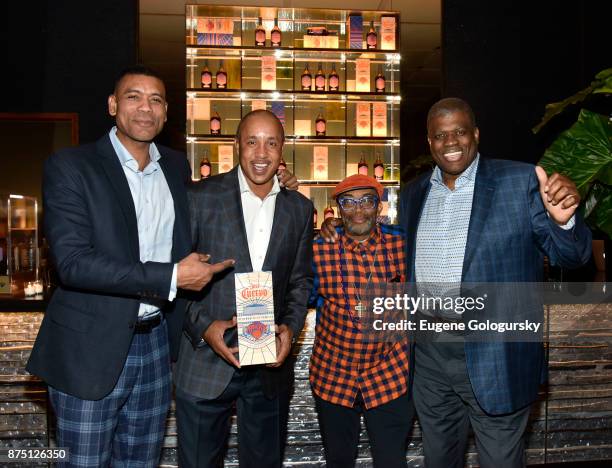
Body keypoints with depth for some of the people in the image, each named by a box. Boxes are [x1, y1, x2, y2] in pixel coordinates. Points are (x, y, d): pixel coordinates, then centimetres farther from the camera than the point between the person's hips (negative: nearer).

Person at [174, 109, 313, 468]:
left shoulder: (300, 208, 5)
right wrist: (203, 327, -15)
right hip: (206, 362, -2)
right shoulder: (201, 197, -5)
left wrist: (291, 327, -5)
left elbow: (301, 280, 10)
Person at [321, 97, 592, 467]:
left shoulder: (520, 181, -8)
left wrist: (564, 220, -32)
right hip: (430, 354, 4)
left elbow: (570, 256, -9)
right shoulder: (413, 194, 6)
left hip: (497, 358, -4)